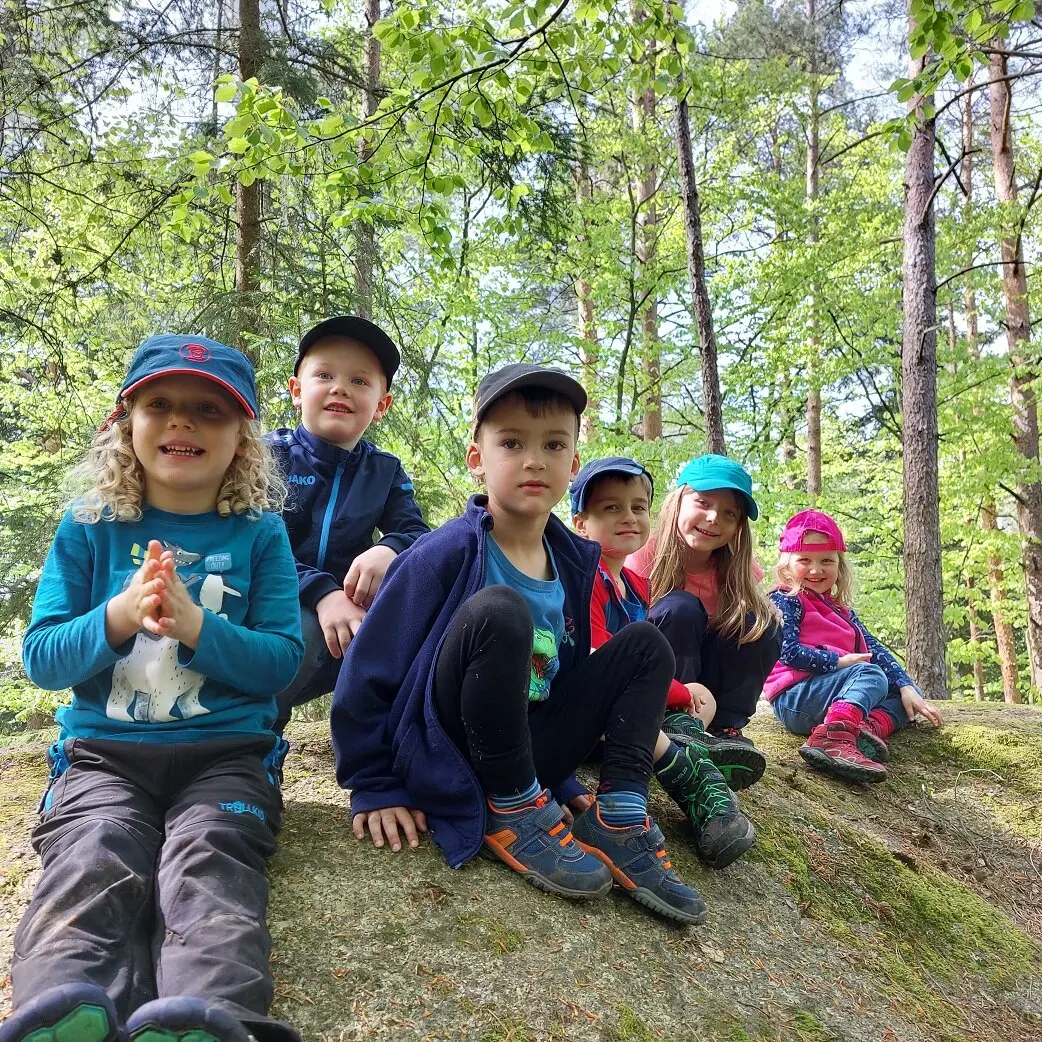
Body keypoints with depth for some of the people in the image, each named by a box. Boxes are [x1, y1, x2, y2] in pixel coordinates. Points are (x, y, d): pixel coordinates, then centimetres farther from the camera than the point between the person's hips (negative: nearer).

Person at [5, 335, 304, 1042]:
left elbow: (284, 661, 0)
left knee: (208, 863, -29)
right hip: (103, 751, 2)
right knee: (91, 865, -27)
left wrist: (197, 626, -18)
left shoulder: (259, 533, 6)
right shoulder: (90, 528, 9)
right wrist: (118, 618, -15)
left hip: (226, 753, -1)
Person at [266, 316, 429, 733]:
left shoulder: (385, 471, 12)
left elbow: (417, 534, -1)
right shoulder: (271, 454, 0)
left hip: (352, 615, 3)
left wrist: (390, 551, -28)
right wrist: (320, 593, -30)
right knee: (302, 630, -38)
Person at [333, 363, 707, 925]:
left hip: (529, 752, 7)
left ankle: (618, 816, -10)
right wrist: (375, 789, -10)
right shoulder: (447, 554, -15)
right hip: (444, 764, -6)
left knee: (646, 644, 0)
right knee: (498, 610, -31)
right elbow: (367, 675, -12)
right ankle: (513, 815, -17)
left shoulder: (576, 561, 3)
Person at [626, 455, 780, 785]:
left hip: (702, 682, 4)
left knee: (764, 625, -16)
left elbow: (758, 620, 0)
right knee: (680, 609, -28)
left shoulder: (736, 567, -4)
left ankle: (725, 727, -15)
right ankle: (673, 721, -23)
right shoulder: (646, 556, -18)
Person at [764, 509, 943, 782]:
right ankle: (834, 738, -51)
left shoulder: (840, 610, 21)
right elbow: (787, 652, -16)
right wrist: (838, 662, -16)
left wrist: (906, 686, 0)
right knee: (871, 674, -24)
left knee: (900, 696, 6)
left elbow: (874, 649, 13)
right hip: (794, 700, -8)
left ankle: (869, 727, -27)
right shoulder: (785, 600, -3)